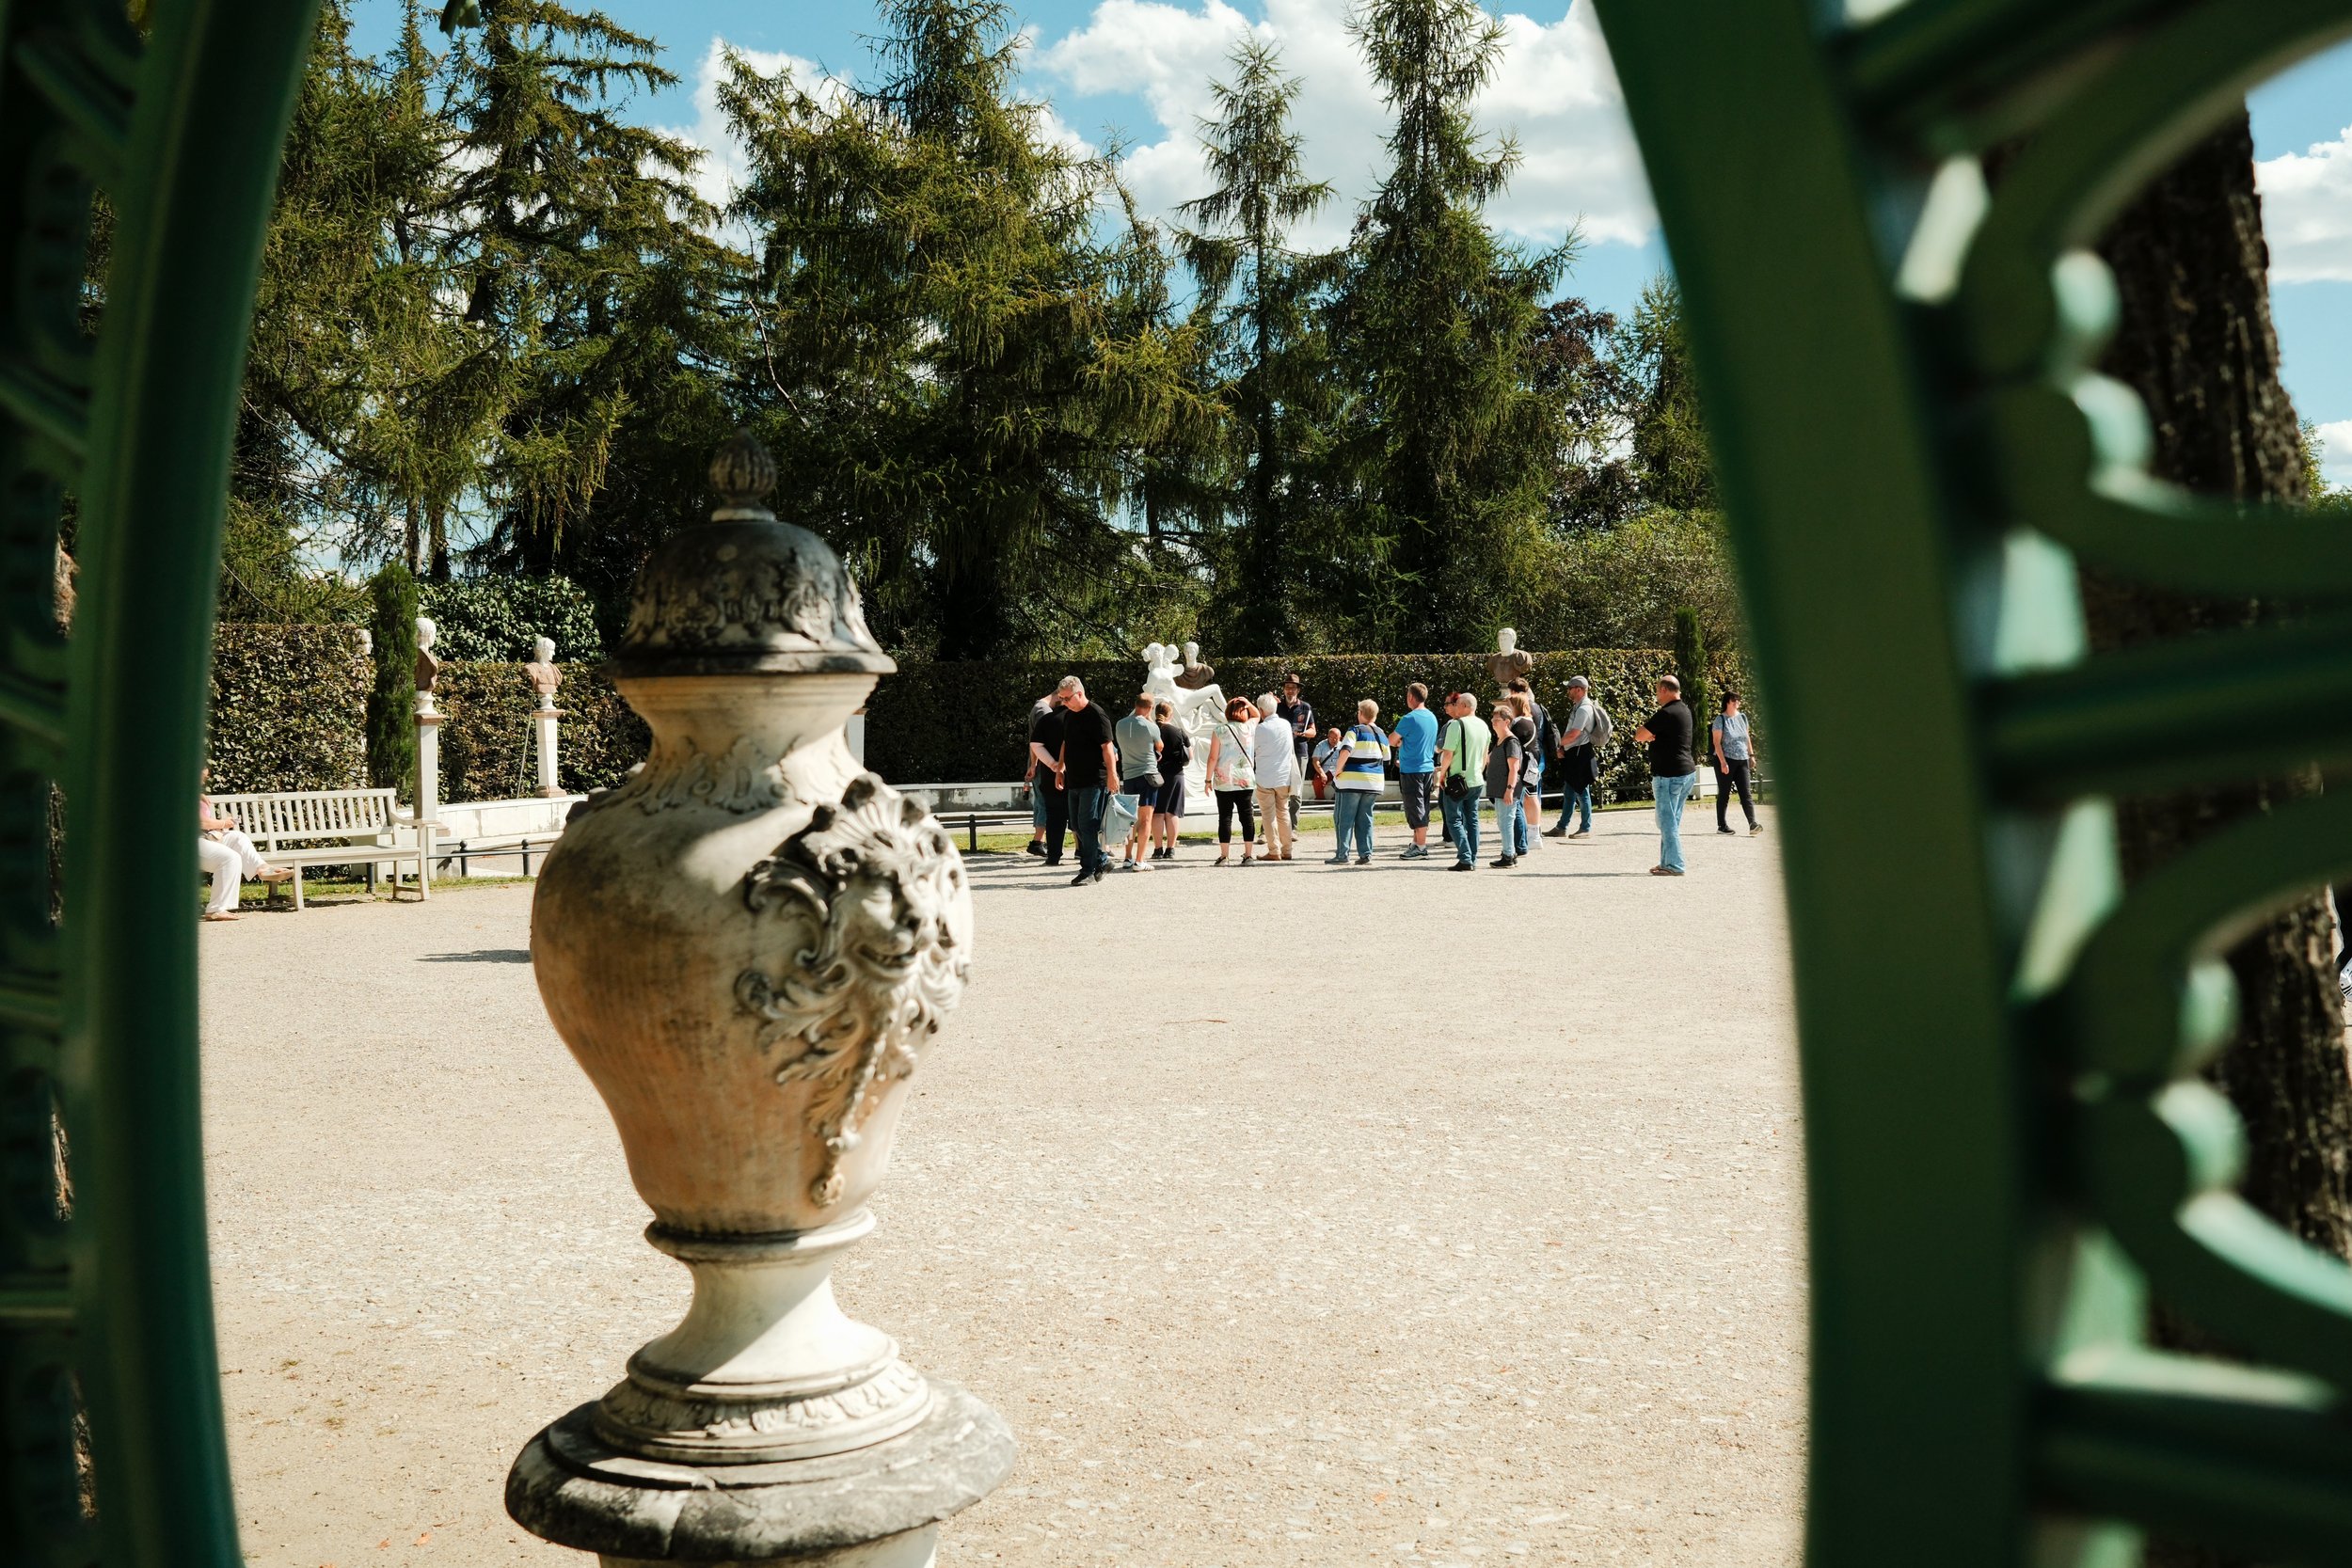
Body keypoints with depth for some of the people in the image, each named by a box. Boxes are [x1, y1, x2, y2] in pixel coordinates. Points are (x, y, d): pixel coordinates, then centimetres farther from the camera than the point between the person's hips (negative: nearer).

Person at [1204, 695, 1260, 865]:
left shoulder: (1219, 730, -4)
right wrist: (1248, 704, 9)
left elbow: (1213, 757, -5)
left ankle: (1224, 855, 1)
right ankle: (1248, 854, 3)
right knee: (1247, 815, 5)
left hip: (1224, 780, -2)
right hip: (1246, 780, 2)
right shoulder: (1249, 728, 3)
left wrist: (1208, 779, 2)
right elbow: (1257, 715, 27)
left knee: (1225, 816, 1)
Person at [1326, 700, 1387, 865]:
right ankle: (1365, 855, 5)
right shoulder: (1382, 736, 12)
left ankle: (1342, 855, -2)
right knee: (1365, 819, 11)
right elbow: (1386, 760, 17)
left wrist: (1337, 770, -12)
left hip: (1351, 782, -6)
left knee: (1344, 819, 1)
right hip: (1374, 783, 6)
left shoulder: (1356, 731, -9)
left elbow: (1345, 751, -22)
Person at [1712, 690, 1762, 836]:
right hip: (1726, 761, -5)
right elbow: (1716, 742, -11)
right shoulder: (1720, 720, -5)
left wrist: (1751, 755, 15)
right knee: (1724, 794, 2)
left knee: (1746, 793, -5)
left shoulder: (1742, 717, 11)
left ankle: (1752, 824, -15)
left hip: (1742, 761, 5)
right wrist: (1723, 762, -18)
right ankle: (1721, 825, 10)